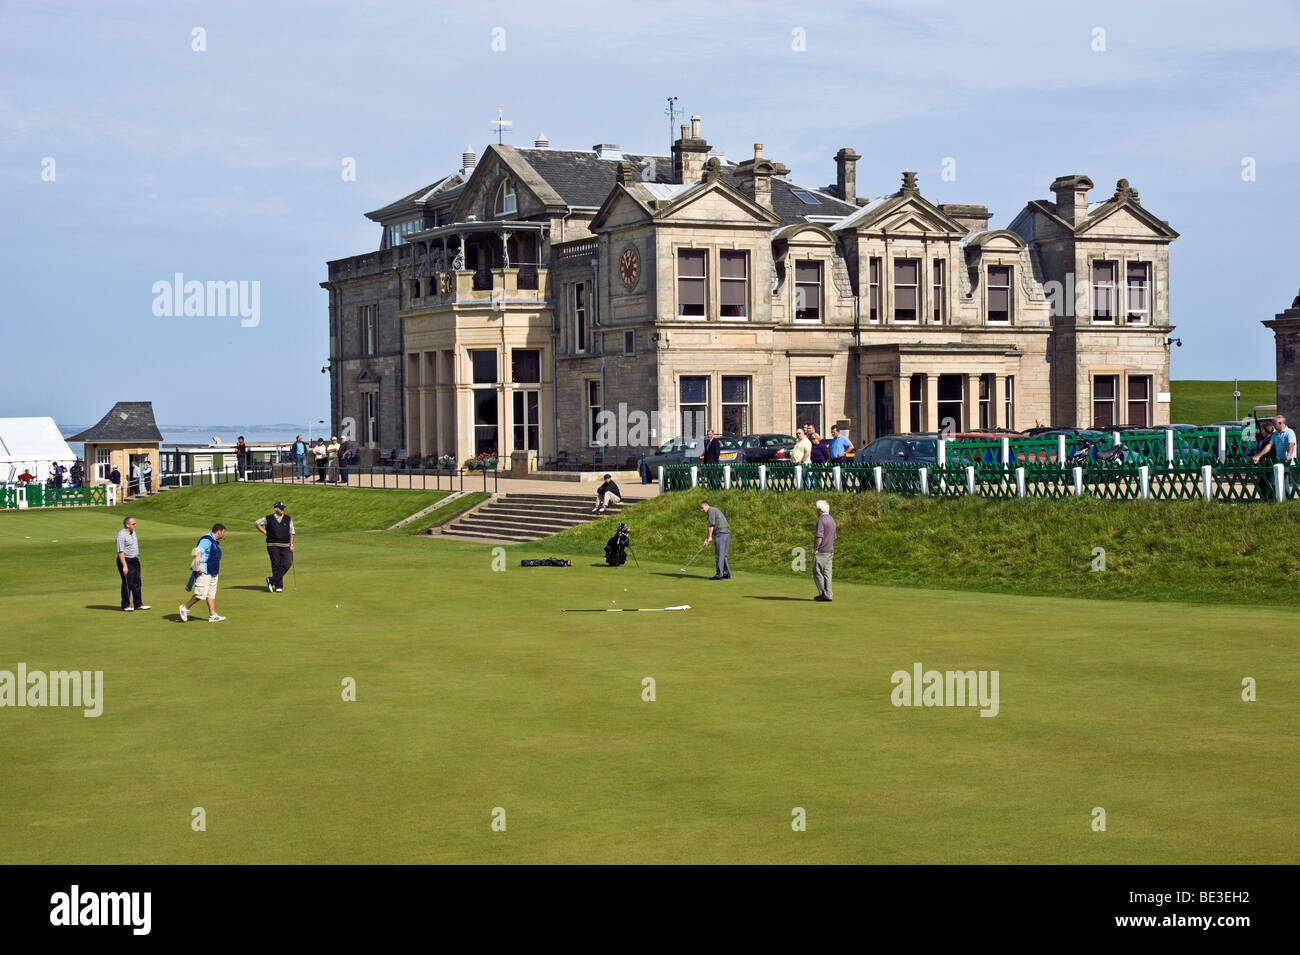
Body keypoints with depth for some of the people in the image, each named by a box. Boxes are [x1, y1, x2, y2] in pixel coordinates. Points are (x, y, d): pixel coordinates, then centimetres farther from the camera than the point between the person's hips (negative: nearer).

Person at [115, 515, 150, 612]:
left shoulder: (133, 532, 11)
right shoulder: (121, 535, -17)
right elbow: (120, 552, -20)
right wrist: (124, 566, -24)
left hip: (135, 560, 9)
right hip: (125, 560, -9)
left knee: (137, 583, 10)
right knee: (127, 583, -4)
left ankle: (138, 604, 17)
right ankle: (126, 605, 6)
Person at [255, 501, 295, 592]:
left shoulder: (288, 519, 9)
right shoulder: (268, 518, 3)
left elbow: (291, 533, 11)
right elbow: (256, 523, 14)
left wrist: (291, 544, 3)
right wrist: (265, 532, 6)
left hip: (285, 546, 2)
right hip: (273, 545, -2)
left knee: (287, 564, -14)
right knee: (276, 565, -3)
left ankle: (272, 580, -7)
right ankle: (278, 586, 4)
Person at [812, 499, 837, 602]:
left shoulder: (821, 520, -15)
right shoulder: (832, 520, 14)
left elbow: (819, 537, -21)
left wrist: (815, 549, -11)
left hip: (821, 551, -8)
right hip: (830, 551, 8)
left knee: (817, 573, -1)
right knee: (827, 573, 6)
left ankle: (823, 594, -4)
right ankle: (828, 595, 3)